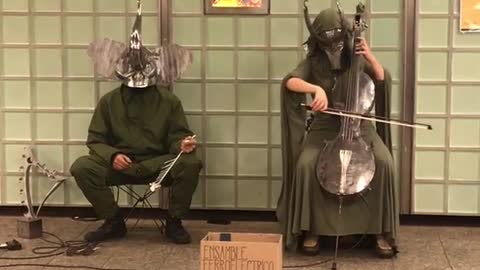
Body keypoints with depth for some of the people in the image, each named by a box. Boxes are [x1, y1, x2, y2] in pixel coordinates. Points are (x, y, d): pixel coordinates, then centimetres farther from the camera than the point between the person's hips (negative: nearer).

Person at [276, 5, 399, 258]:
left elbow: (383, 80, -3)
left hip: (358, 125, 1)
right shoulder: (313, 62, -1)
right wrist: (316, 89, -38)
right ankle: (311, 229, -13)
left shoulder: (355, 60, 2)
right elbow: (290, 81, -20)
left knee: (384, 162, -26)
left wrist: (370, 58, -20)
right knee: (305, 164, -30)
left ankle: (382, 231, -13)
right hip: (324, 127, 0)